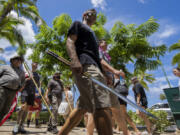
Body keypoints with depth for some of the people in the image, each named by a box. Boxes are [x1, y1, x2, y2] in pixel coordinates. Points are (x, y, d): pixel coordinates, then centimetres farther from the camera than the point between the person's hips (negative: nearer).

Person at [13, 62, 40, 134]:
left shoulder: (37, 75, 18)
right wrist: (28, 78, -14)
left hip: (32, 93, 4)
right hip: (25, 91, -4)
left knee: (27, 109, 3)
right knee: (23, 107, -18)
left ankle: (21, 126, 10)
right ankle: (17, 124, -8)